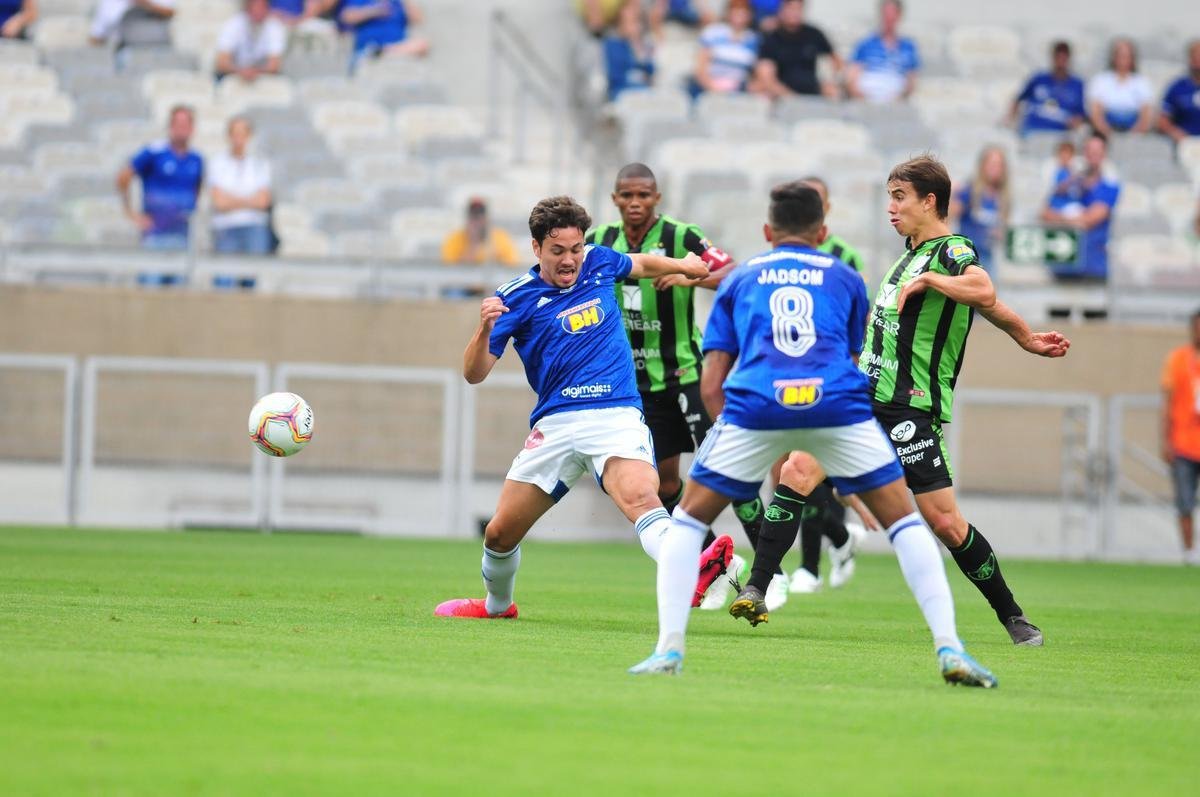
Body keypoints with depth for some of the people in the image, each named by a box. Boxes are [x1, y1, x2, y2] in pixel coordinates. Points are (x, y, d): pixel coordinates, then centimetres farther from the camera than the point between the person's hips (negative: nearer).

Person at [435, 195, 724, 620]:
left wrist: (683, 264, 32)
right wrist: (485, 329, -23)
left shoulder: (598, 262, 9)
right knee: (500, 533, 6)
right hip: (555, 423, 1)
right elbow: (474, 374, -7)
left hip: (616, 415, -1)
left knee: (640, 497, -32)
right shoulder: (515, 298, 0)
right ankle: (497, 605, 38)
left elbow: (642, 264, 35)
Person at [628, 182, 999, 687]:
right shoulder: (845, 278, 27)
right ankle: (949, 649, 1)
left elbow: (711, 387, 19)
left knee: (689, 521, 18)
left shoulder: (739, 280, 27)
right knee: (904, 521, 14)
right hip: (837, 403, 0)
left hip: (755, 405, 0)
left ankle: (669, 649, 3)